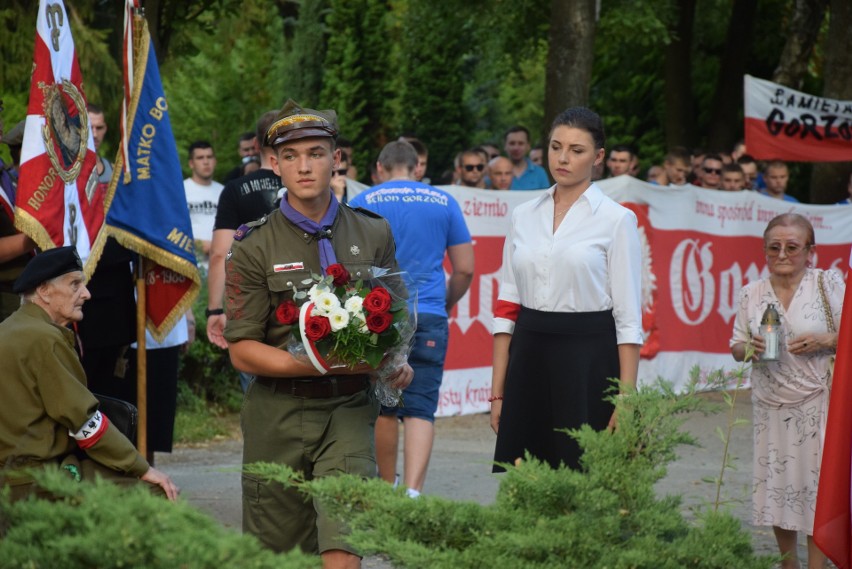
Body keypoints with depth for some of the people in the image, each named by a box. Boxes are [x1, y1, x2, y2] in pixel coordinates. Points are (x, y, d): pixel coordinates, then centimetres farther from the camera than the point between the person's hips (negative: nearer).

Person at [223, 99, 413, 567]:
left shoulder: (373, 234, 7)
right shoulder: (254, 246, -2)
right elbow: (242, 351, -5)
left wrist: (397, 362, -3)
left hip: (348, 409, 1)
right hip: (277, 417, -1)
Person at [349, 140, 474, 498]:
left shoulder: (363, 203, 3)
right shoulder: (444, 202, 8)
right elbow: (465, 270, 9)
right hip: (429, 320, 0)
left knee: (385, 408, 14)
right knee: (421, 410, -6)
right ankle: (413, 490, -22)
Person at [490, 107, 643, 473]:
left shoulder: (616, 220, -2)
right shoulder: (524, 216, 10)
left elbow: (628, 318, -4)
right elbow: (506, 308, 11)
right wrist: (497, 392, 6)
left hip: (588, 361, -4)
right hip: (529, 360, 4)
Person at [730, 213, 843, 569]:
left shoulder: (828, 284, -4)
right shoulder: (752, 293, 5)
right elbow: (736, 346, 11)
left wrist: (826, 341, -20)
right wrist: (748, 349, -11)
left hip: (816, 406, -4)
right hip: (770, 407, 4)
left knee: (816, 488, -7)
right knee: (776, 486, 8)